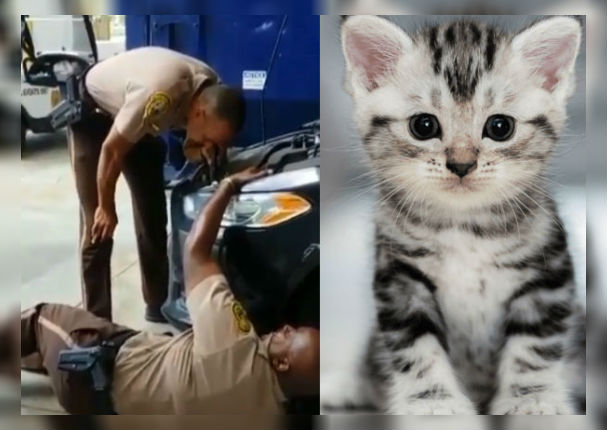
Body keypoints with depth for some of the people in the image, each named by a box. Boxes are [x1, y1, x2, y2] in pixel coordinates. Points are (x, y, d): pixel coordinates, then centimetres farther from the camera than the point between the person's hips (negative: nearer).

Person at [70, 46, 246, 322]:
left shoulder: (212, 91, -21)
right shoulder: (161, 95, -42)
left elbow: (191, 147, -5)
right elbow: (112, 150, -30)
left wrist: (202, 149, -30)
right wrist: (106, 208, -17)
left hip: (134, 118, 7)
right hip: (92, 111, -7)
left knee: (153, 214, 8)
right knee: (98, 227, -10)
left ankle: (157, 306, 20)